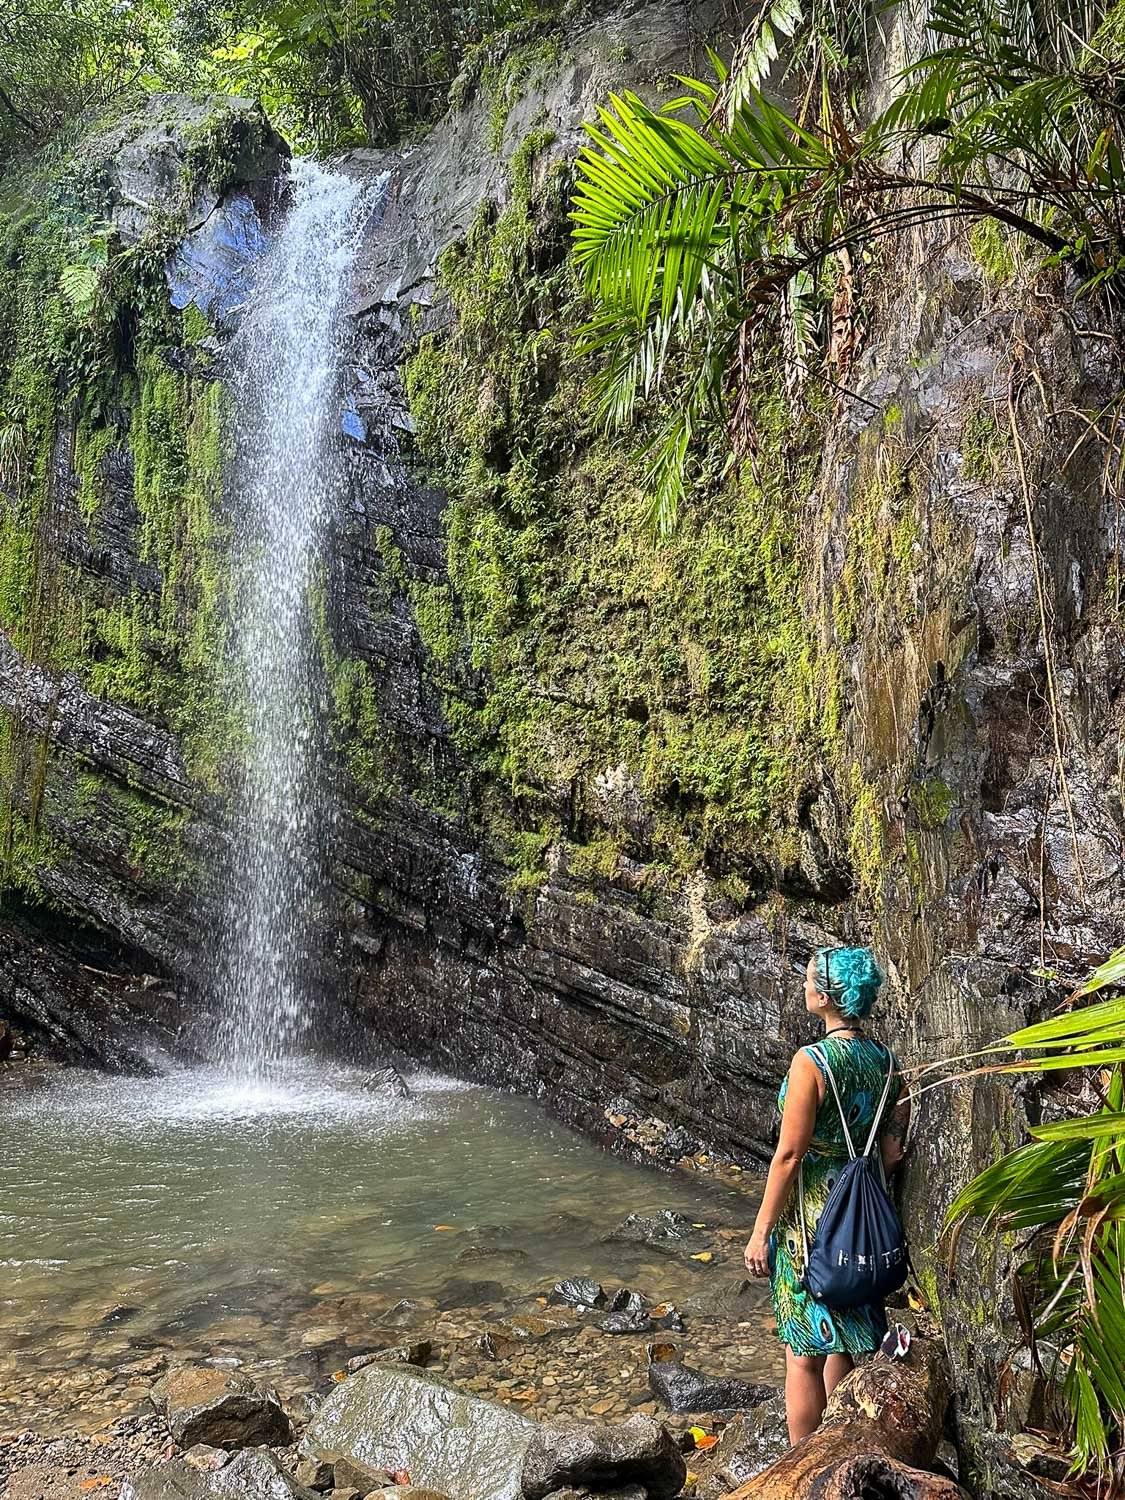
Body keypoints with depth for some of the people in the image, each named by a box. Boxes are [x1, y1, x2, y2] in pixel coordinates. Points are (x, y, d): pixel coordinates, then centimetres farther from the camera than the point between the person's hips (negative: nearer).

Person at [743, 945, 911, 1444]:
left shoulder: (812, 1061, -21)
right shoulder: (885, 1058, -1)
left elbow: (789, 1155, -18)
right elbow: (892, 1151, 5)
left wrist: (761, 1231, -10)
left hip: (812, 1215, -7)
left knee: (804, 1355, 8)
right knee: (844, 1347, 21)